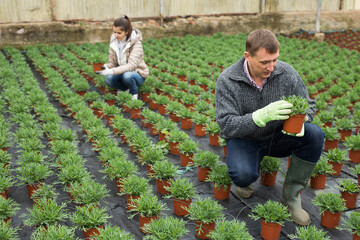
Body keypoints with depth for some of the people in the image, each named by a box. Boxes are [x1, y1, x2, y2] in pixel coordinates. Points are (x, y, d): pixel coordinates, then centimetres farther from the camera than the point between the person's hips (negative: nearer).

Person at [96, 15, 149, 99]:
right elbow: (112, 62, -2)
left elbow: (131, 65, -31)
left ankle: (134, 93, -6)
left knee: (127, 75, -38)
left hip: (137, 74, -4)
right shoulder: (114, 41, -4)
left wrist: (112, 71, -42)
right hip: (122, 72, 4)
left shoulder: (136, 42, -21)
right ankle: (127, 89, 2)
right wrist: (106, 67, -27)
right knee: (108, 79, -27)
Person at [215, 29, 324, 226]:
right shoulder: (227, 81, -18)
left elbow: (307, 104, 2)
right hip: (244, 139, -3)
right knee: (243, 175, -34)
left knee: (314, 135, -24)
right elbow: (227, 125, -23)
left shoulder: (286, 73, -10)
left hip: (277, 136, 4)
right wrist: (262, 116, -39)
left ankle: (291, 195, -7)